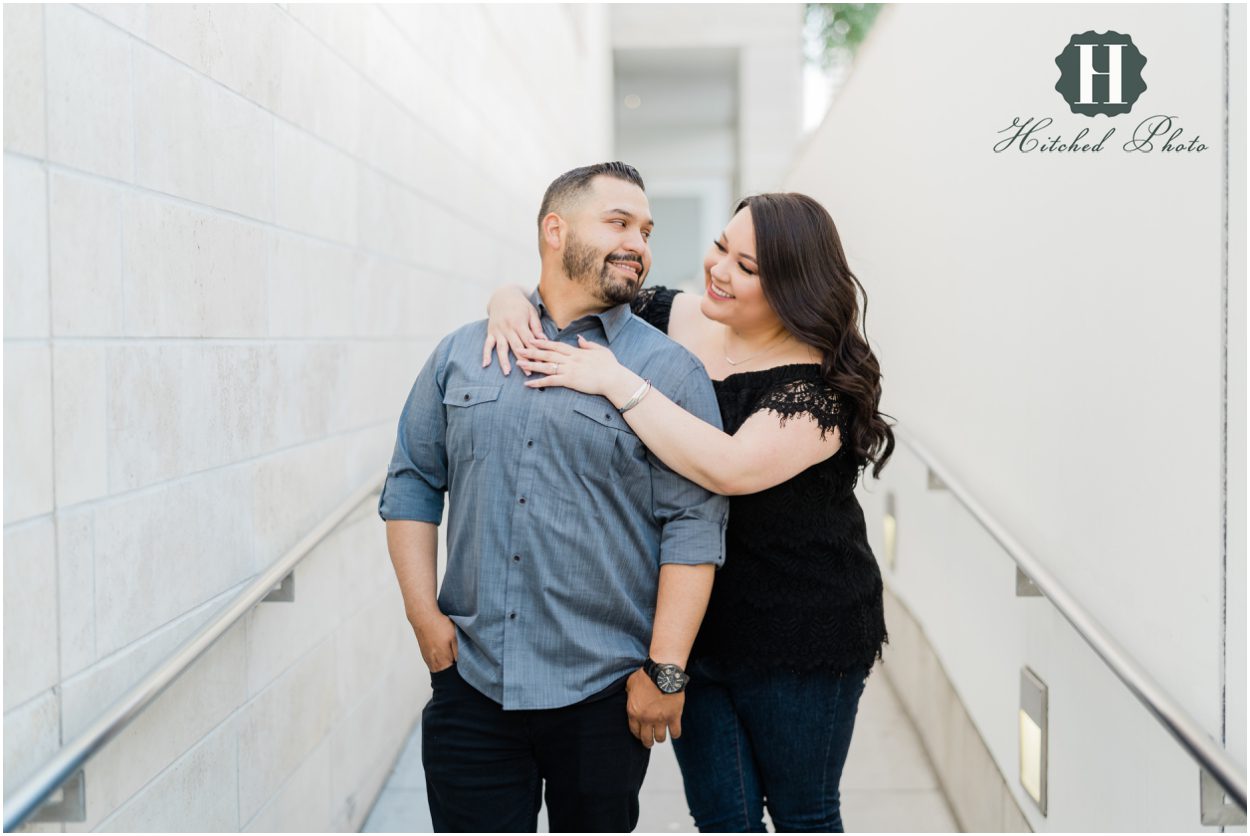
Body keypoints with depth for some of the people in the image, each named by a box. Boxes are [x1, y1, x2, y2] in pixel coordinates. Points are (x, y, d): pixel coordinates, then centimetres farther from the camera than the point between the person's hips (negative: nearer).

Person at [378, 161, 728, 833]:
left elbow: (694, 525, -6)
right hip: (470, 681, 2)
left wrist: (665, 671, -11)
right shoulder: (462, 354, 8)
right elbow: (411, 482, 12)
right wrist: (423, 612, 2)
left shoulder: (671, 371, -2)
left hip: (602, 695, -1)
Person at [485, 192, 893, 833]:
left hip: (800, 640, -4)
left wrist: (615, 381, -28)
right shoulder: (672, 319, -1)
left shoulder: (823, 381, -17)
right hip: (690, 629, 4)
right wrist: (510, 299, -12)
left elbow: (733, 468, -33)